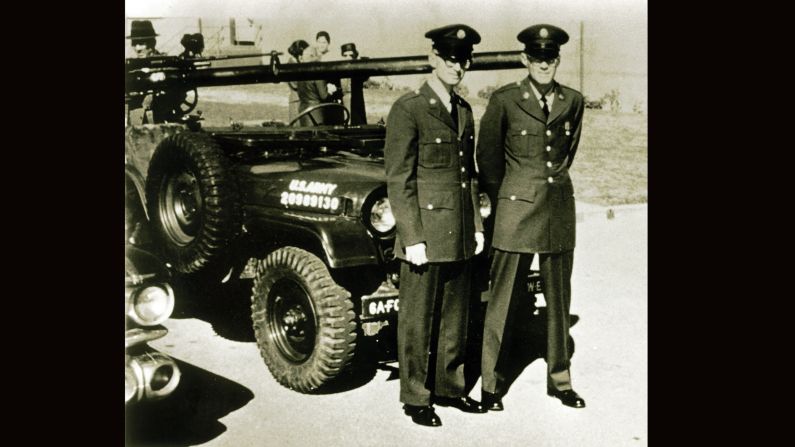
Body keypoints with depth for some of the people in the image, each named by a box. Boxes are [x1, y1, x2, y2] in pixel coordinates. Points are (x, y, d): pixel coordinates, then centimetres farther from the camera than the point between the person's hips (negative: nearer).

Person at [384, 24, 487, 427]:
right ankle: (416, 398, 17)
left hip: (460, 236, 7)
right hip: (426, 235, -7)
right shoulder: (408, 110, -9)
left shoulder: (463, 110, 13)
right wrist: (412, 238, -16)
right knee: (418, 322, 5)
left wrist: (476, 225, 14)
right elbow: (399, 181, -12)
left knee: (455, 318, 15)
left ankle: (449, 387, 29)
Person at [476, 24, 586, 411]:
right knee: (503, 299, 0)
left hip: (560, 208, 4)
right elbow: (487, 157, 5)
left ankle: (559, 379, 25)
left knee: (559, 298, 11)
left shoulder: (573, 101, 7)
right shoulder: (504, 100, -5)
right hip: (517, 209, -4)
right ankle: (491, 383, 12)